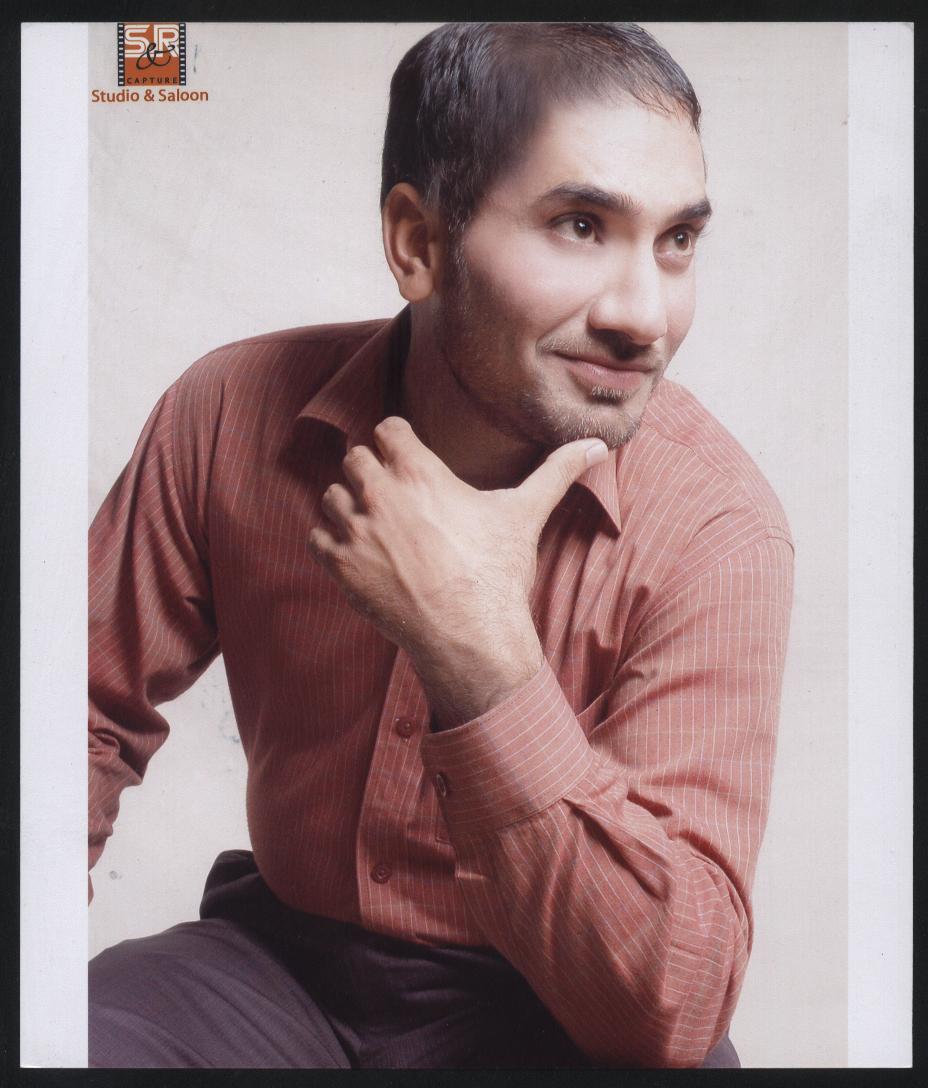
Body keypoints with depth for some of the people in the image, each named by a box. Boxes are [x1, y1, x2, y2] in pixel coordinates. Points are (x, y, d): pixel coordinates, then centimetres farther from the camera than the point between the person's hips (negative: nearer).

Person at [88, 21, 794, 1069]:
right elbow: (95, 707, 1)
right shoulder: (230, 414, -12)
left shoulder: (717, 527, -21)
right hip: (280, 954, 2)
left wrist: (478, 655, -36)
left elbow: (673, 1006, -28)